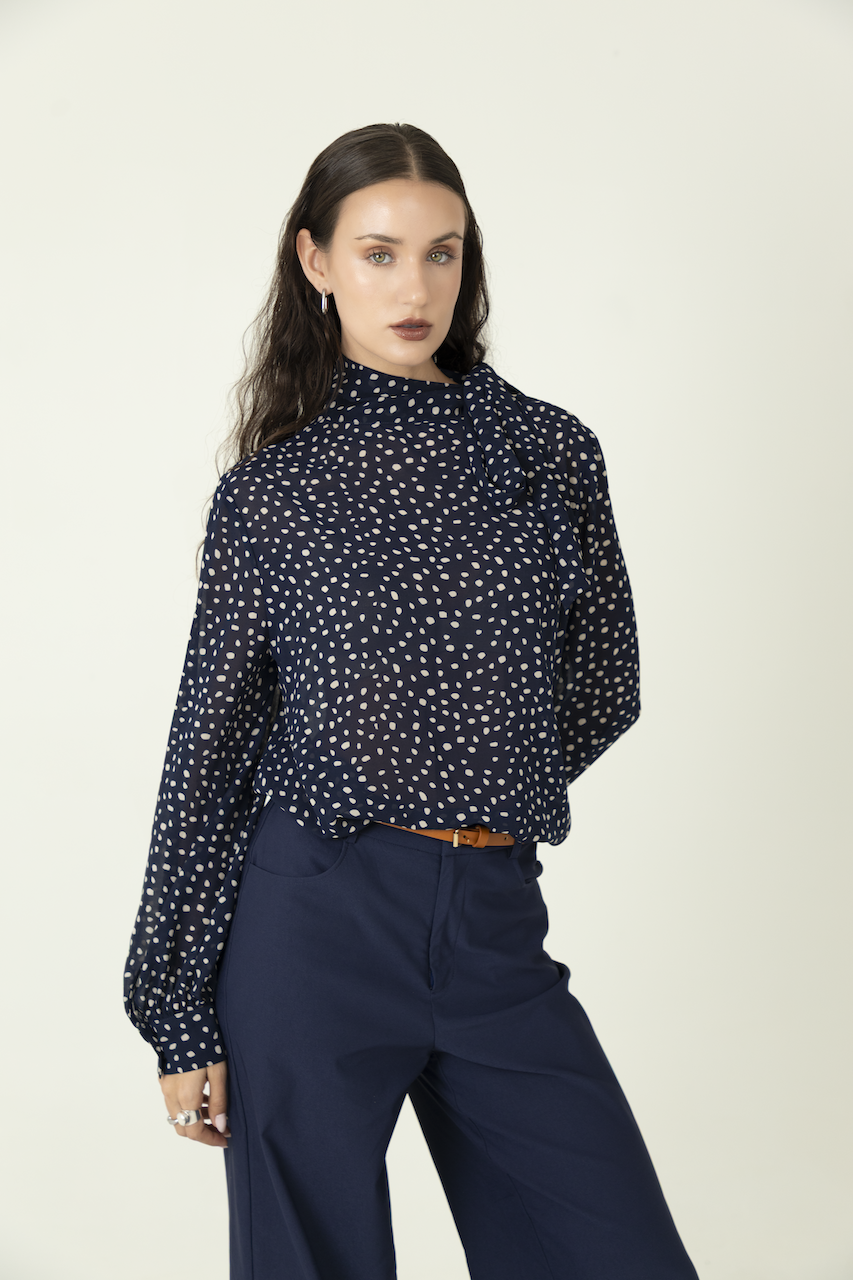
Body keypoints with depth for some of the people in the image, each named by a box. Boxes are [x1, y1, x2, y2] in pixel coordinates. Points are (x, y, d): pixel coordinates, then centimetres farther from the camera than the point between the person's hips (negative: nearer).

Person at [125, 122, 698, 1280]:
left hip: (497, 924, 2)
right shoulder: (271, 488, 2)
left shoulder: (551, 451, 6)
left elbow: (602, 690, 14)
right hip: (317, 921, -2)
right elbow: (213, 744, 3)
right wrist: (183, 1020, 3)